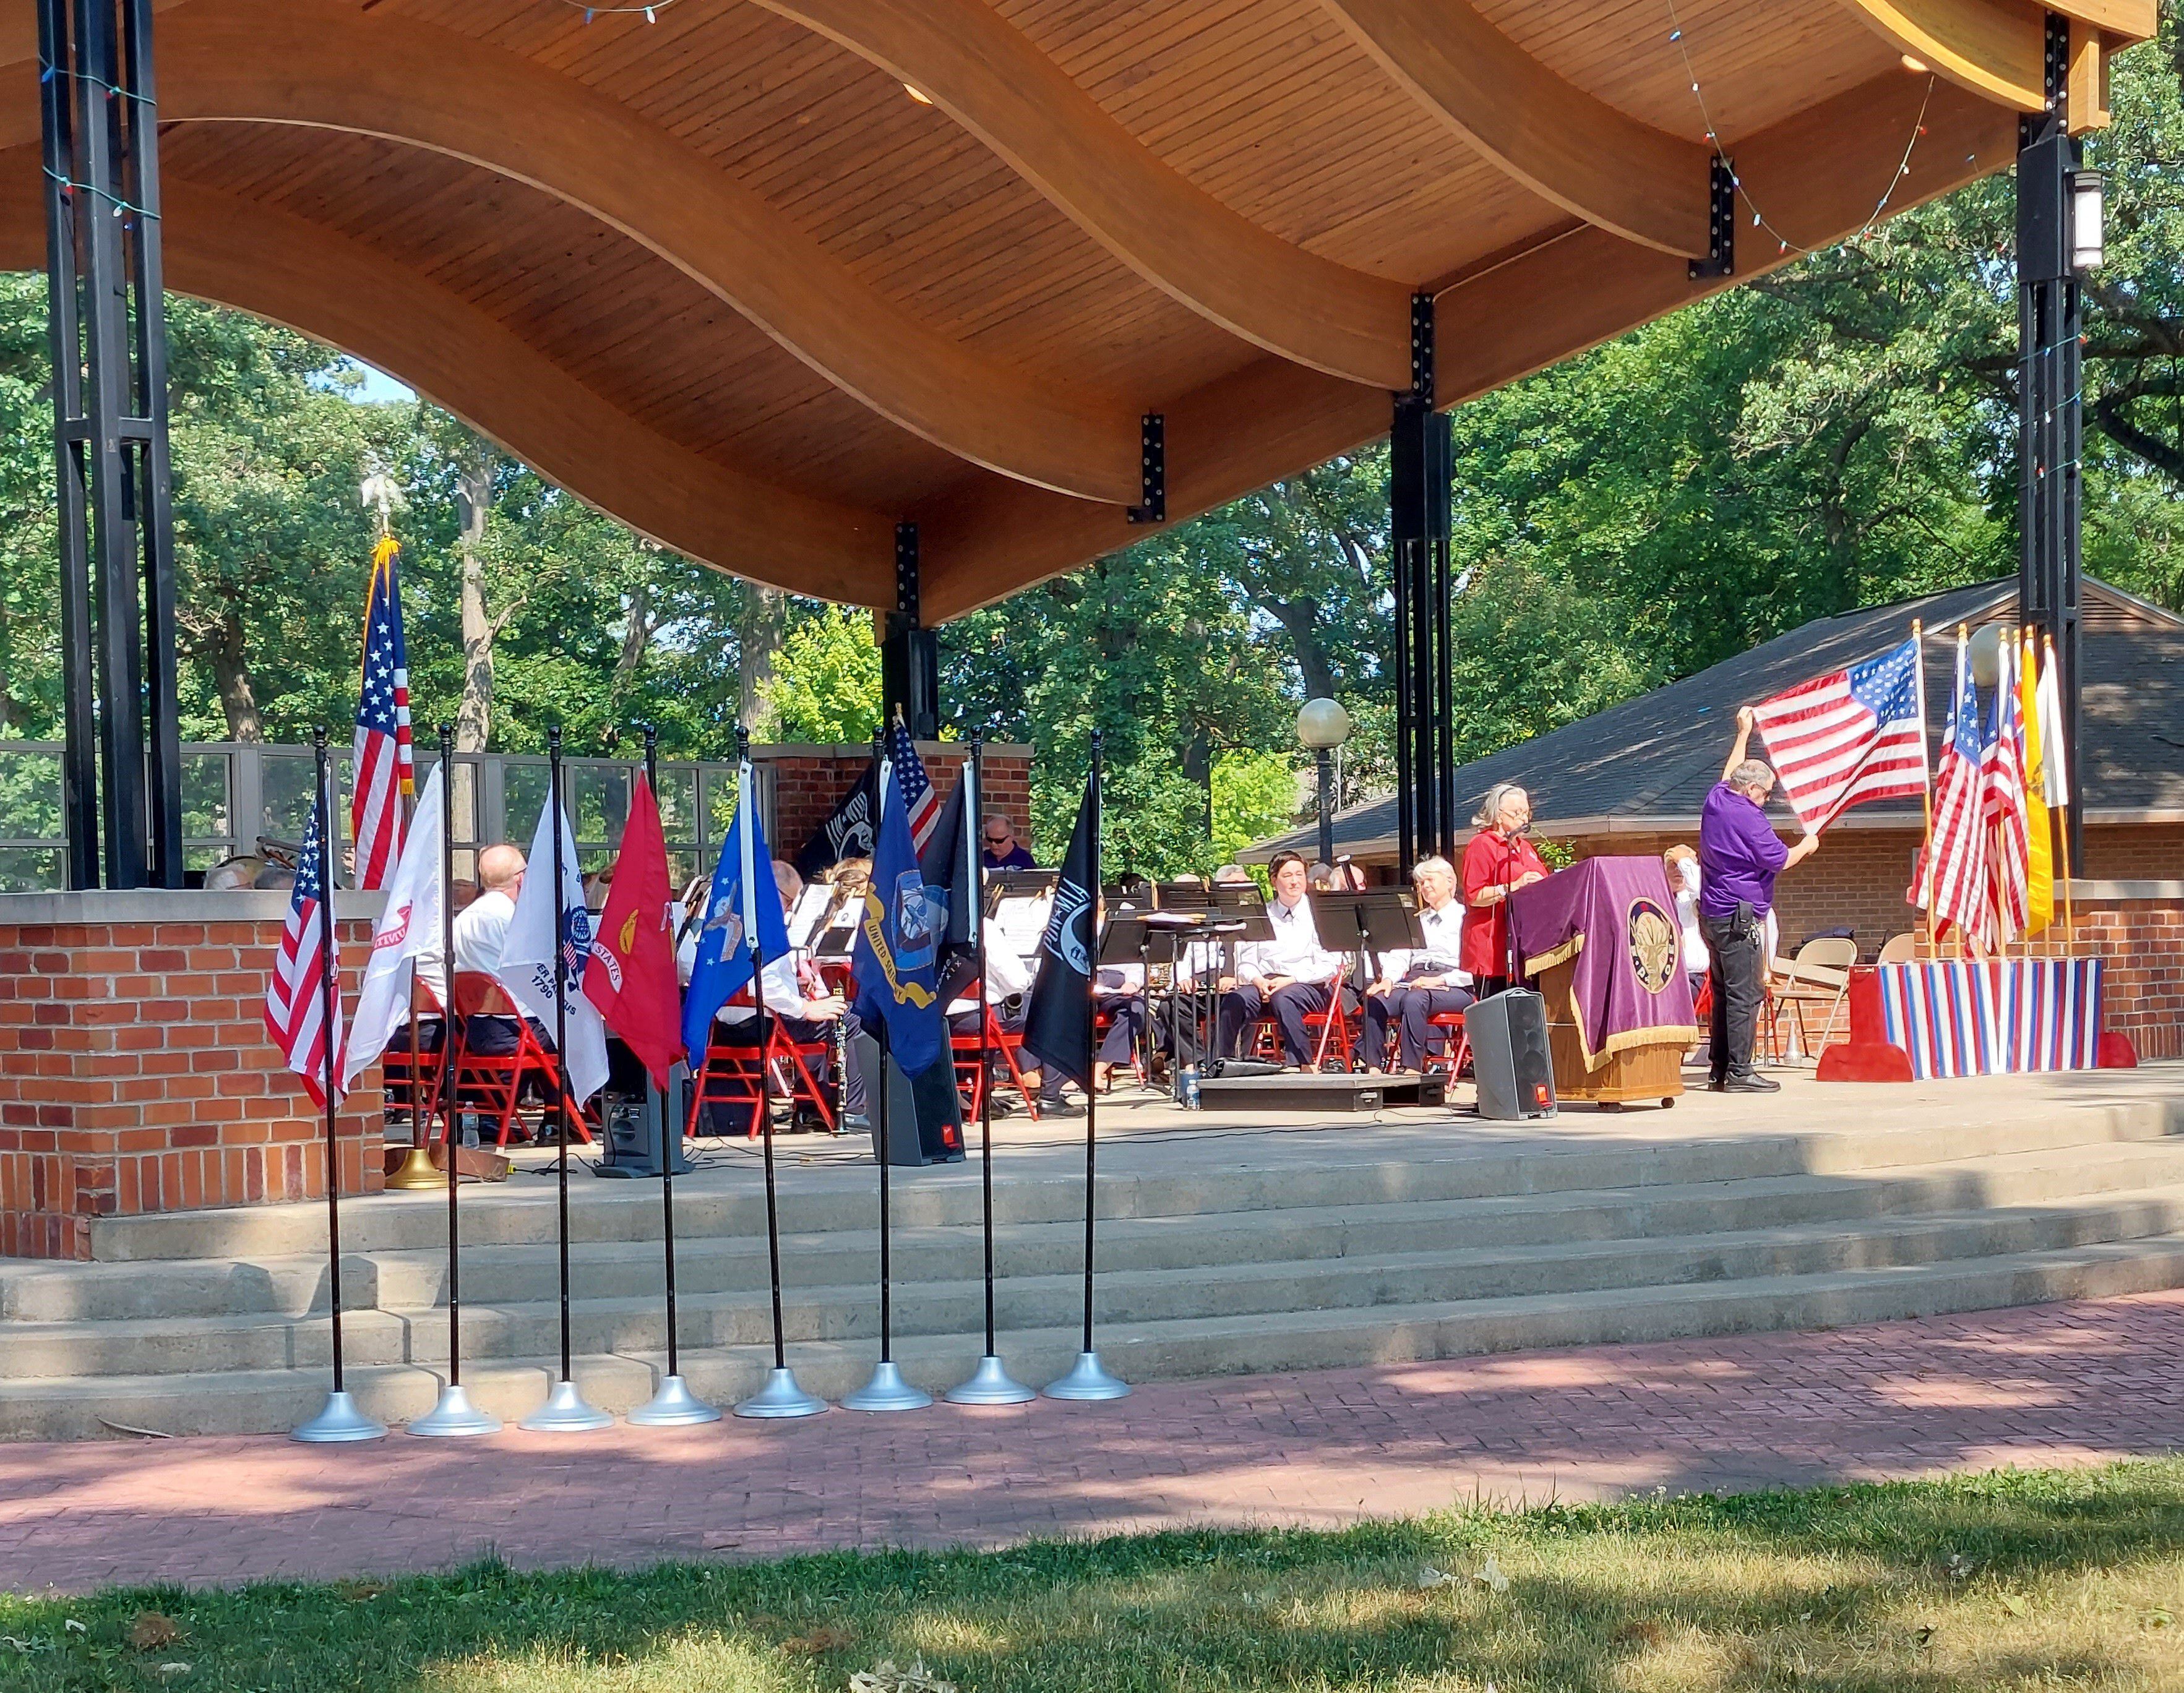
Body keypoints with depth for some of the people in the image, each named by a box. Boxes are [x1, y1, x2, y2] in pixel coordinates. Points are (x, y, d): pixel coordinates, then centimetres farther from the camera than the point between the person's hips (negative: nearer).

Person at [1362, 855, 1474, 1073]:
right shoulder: (1416, 921, 29)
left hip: (1454, 987, -5)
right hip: (1414, 980, 5)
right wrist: (1388, 979, -5)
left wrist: (1440, 980, -20)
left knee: (1415, 1000, -37)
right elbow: (1399, 956, 16)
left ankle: (1412, 1068, -39)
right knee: (1375, 1001, -25)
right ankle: (1373, 1067, -31)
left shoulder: (1465, 918, 7)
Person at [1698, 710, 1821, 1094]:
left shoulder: (1715, 801, 9)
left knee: (1724, 992, 13)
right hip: (1740, 918, -10)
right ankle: (1739, 1073, -10)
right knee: (1745, 994, -8)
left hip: (1712, 914, 10)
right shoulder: (1748, 817, -15)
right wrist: (1806, 846, 9)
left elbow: (1728, 773, 31)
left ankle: (1718, 1069, 14)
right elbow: (1779, 860, -10)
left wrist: (1743, 734, 40)